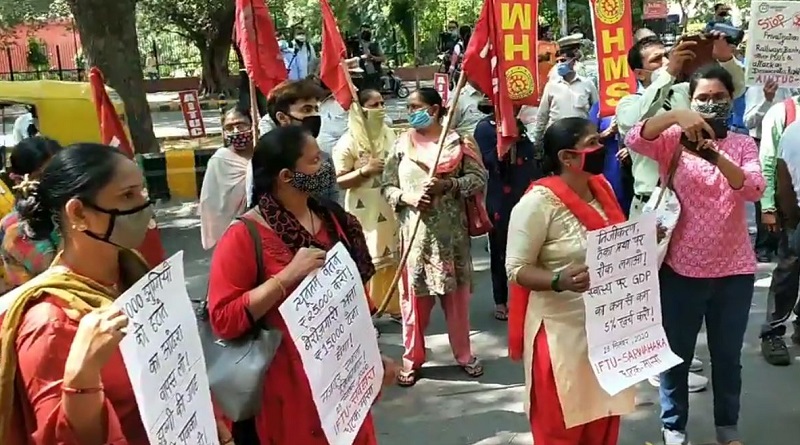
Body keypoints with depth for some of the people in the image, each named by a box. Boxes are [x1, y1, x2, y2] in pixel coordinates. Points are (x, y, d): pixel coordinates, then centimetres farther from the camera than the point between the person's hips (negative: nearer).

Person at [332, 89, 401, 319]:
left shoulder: (389, 134, 6)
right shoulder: (348, 142, -11)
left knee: (393, 256, 14)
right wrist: (364, 170, -22)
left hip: (390, 208, 6)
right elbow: (339, 181, -11)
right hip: (364, 211, -5)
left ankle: (395, 305, 30)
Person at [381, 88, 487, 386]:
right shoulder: (402, 144, 4)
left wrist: (448, 185, -17)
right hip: (414, 231, 1)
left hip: (450, 231, -1)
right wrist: (407, 197, -15)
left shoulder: (457, 141, -1)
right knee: (414, 295, 6)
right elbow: (387, 186, 4)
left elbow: (479, 177, -3)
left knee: (456, 294, 9)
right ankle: (412, 358, 19)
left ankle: (464, 354, 26)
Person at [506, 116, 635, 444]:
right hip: (562, 331, -7)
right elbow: (516, 269, -17)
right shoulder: (539, 201, -18)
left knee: (604, 419, 18)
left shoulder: (602, 188, 5)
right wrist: (559, 281, -33)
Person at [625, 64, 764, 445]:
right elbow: (634, 139, -22)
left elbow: (755, 189, -16)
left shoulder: (743, 145, 2)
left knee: (728, 356, 17)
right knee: (676, 353, 12)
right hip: (681, 268, -1)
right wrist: (674, 116, -38)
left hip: (734, 270, 2)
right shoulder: (673, 140, -2)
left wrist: (716, 157, -33)